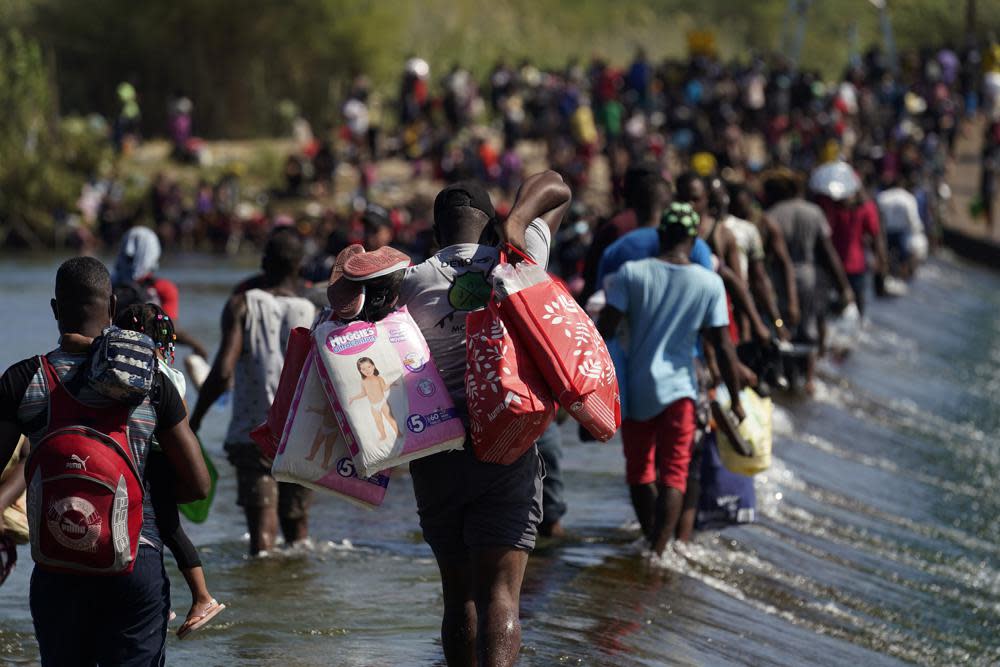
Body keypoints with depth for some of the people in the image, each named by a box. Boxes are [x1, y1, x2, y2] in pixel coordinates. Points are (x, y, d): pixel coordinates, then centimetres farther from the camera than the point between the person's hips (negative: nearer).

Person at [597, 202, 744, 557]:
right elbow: (723, 346, -4)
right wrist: (735, 398, 5)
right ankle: (658, 549, -13)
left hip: (635, 389, 1)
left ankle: (651, 540, 27)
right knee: (674, 474, 2)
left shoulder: (631, 273, -6)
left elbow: (604, 329, -9)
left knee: (639, 470, 17)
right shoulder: (709, 283, -5)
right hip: (679, 388, -1)